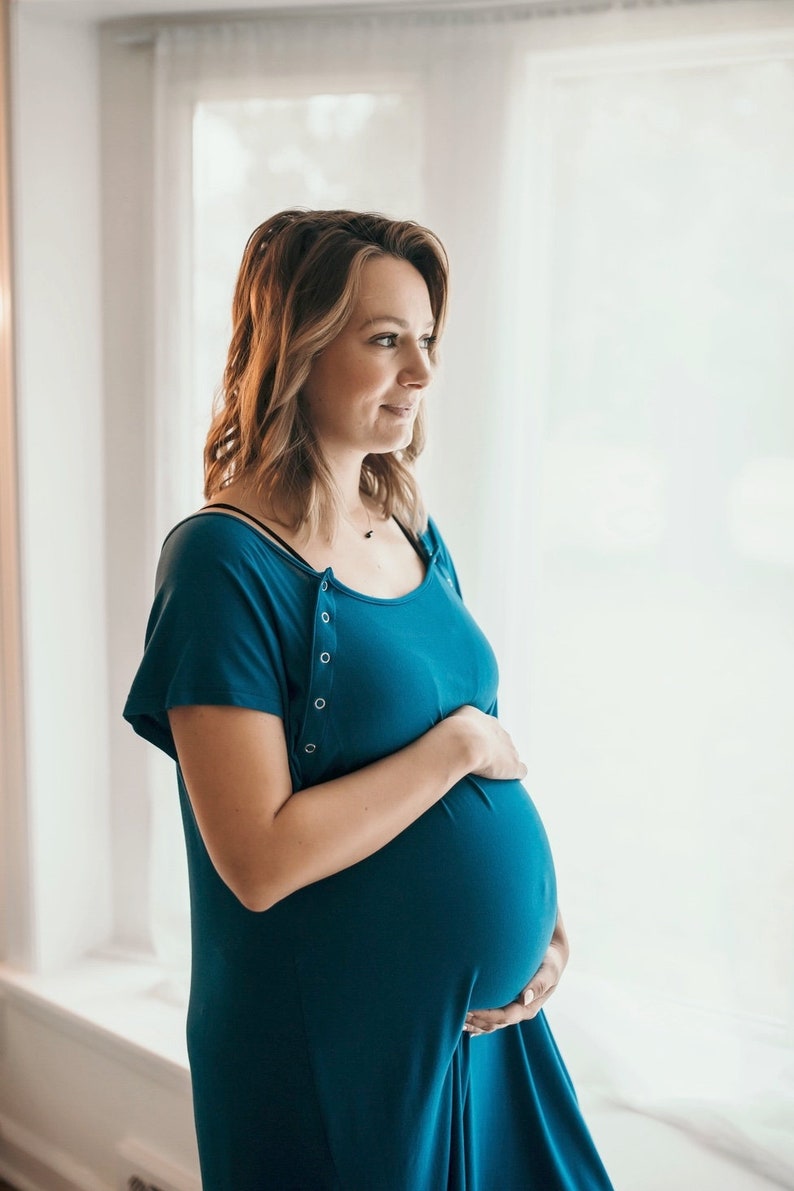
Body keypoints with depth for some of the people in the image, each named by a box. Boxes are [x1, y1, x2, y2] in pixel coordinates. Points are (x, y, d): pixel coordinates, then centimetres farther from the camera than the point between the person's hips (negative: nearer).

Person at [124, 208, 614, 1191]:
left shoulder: (415, 536, 4)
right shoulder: (224, 561, -19)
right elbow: (260, 859, -24)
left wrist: (543, 912, -3)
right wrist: (458, 744, -18)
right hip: (334, 1060, -7)